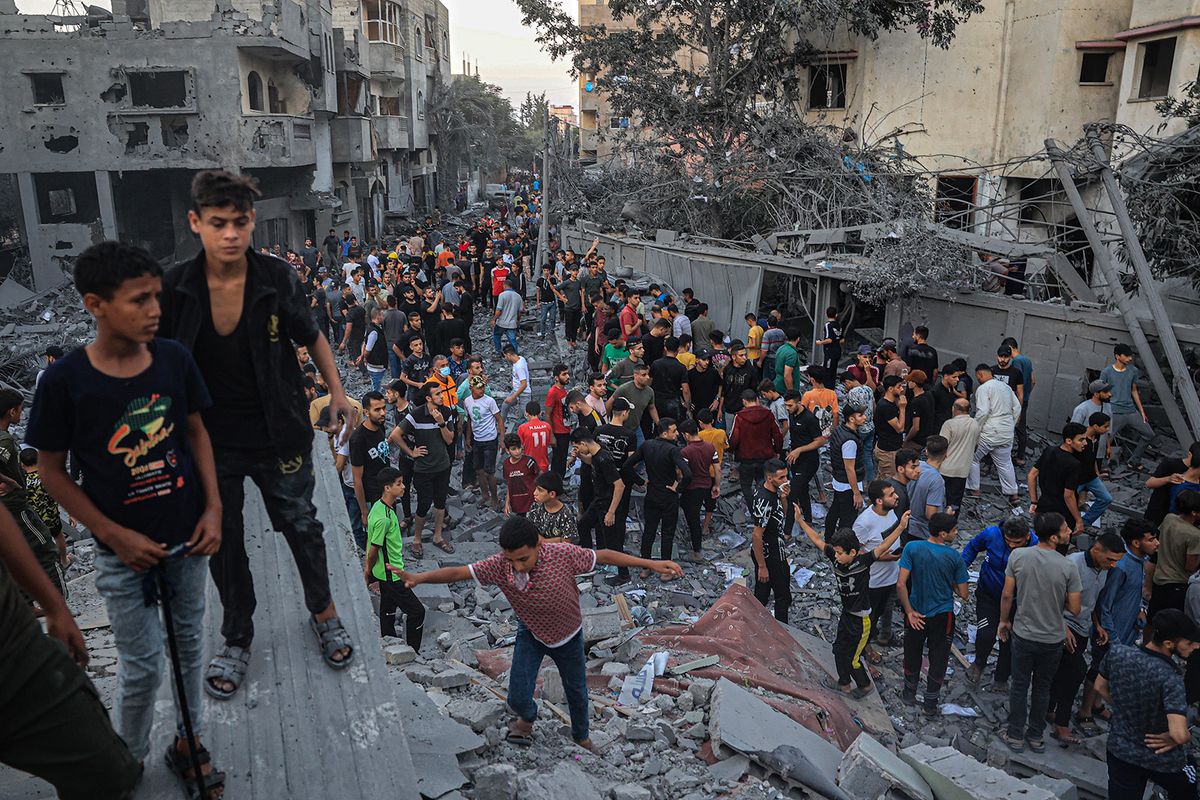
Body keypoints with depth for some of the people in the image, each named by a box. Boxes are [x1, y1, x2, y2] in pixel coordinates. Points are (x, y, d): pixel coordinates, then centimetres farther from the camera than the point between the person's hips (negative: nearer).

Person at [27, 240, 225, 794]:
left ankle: (189, 743, 38)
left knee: (189, 641, 17)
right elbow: (52, 472, -8)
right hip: (125, 552, -3)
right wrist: (117, 537, -12)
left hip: (188, 538, 3)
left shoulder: (174, 358, -9)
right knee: (142, 665, 7)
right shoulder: (64, 380, -18)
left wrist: (213, 509, -2)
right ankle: (127, 763, 34)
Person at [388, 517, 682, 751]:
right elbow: (458, 572, -31)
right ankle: (527, 718, 35)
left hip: (568, 635, 0)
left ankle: (581, 737, 52)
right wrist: (418, 577, -46)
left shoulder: (563, 554, -35)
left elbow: (603, 555, -23)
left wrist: (650, 564, -23)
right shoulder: (500, 565, -30)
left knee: (577, 692, 19)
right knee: (518, 697, -5)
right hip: (530, 634, 1)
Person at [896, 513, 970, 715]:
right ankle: (930, 704, 28)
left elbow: (901, 584, -19)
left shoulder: (912, 548, -16)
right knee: (938, 659, 17)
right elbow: (963, 595, -10)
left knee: (912, 654, 22)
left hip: (917, 614, 1)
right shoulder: (954, 557, -17)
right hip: (942, 616, -1)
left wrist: (909, 611, -9)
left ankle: (910, 693, 40)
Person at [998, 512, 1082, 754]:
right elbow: (1075, 609, -12)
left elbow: (1007, 594, -8)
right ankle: (1035, 736, 32)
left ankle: (1016, 736, 26)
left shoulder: (1018, 556, -16)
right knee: (1042, 688, 19)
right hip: (1053, 638, 0)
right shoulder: (1068, 568, -19)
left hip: (1023, 634, 0)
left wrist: (1004, 621, 7)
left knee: (1019, 686, 16)